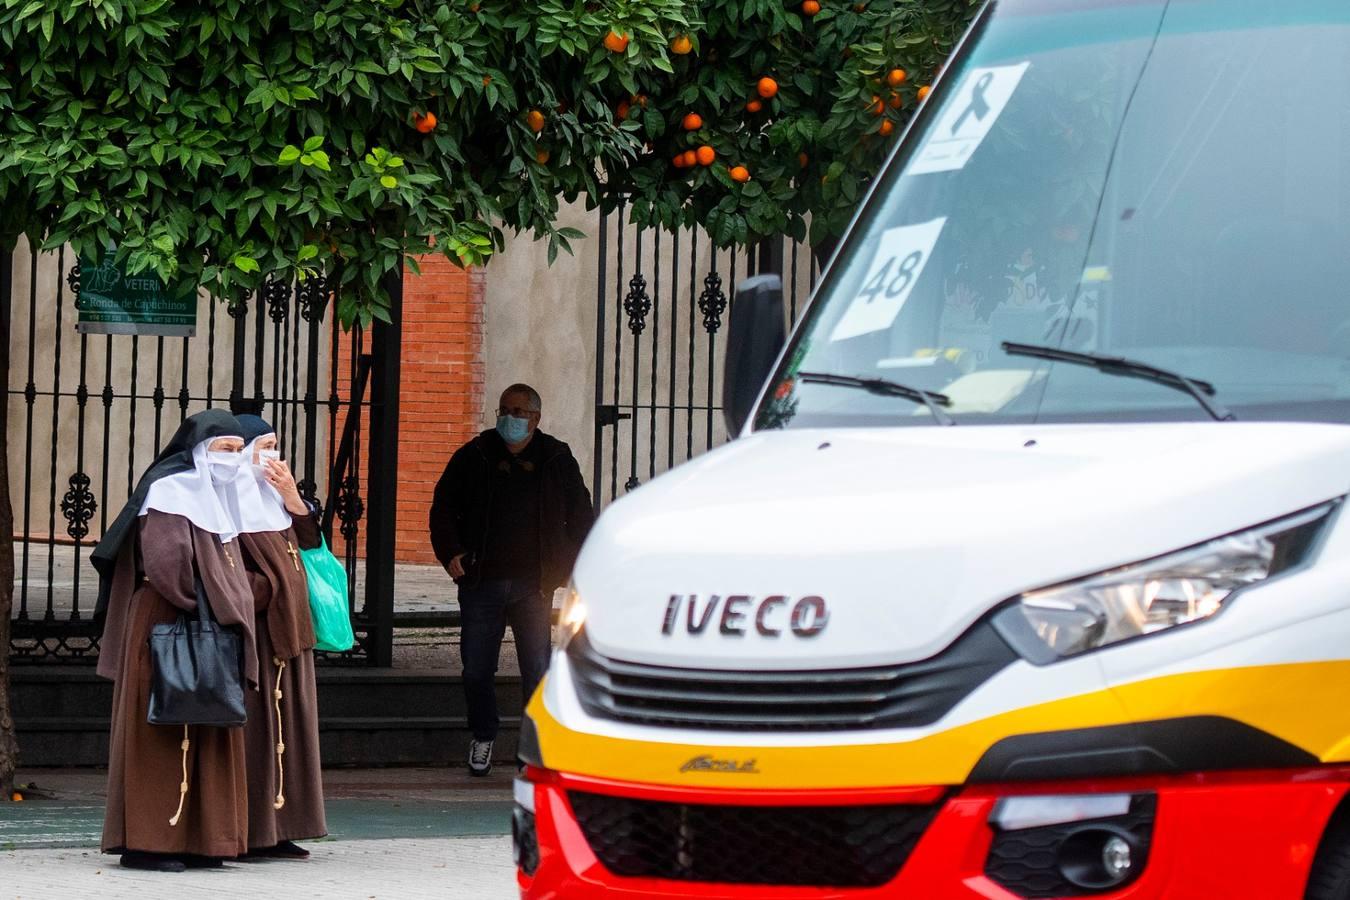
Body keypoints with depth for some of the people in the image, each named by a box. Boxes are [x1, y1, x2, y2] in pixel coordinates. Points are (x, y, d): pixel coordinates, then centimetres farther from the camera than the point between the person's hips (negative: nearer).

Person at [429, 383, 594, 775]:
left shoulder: (556, 460, 6)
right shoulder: (474, 457, 6)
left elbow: (580, 516, 12)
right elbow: (443, 506, 12)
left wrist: (568, 565, 1)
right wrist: (450, 551, -2)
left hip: (533, 584, -1)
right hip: (481, 581, 1)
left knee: (538, 669, -5)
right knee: (476, 669, 3)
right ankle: (483, 739, 22)